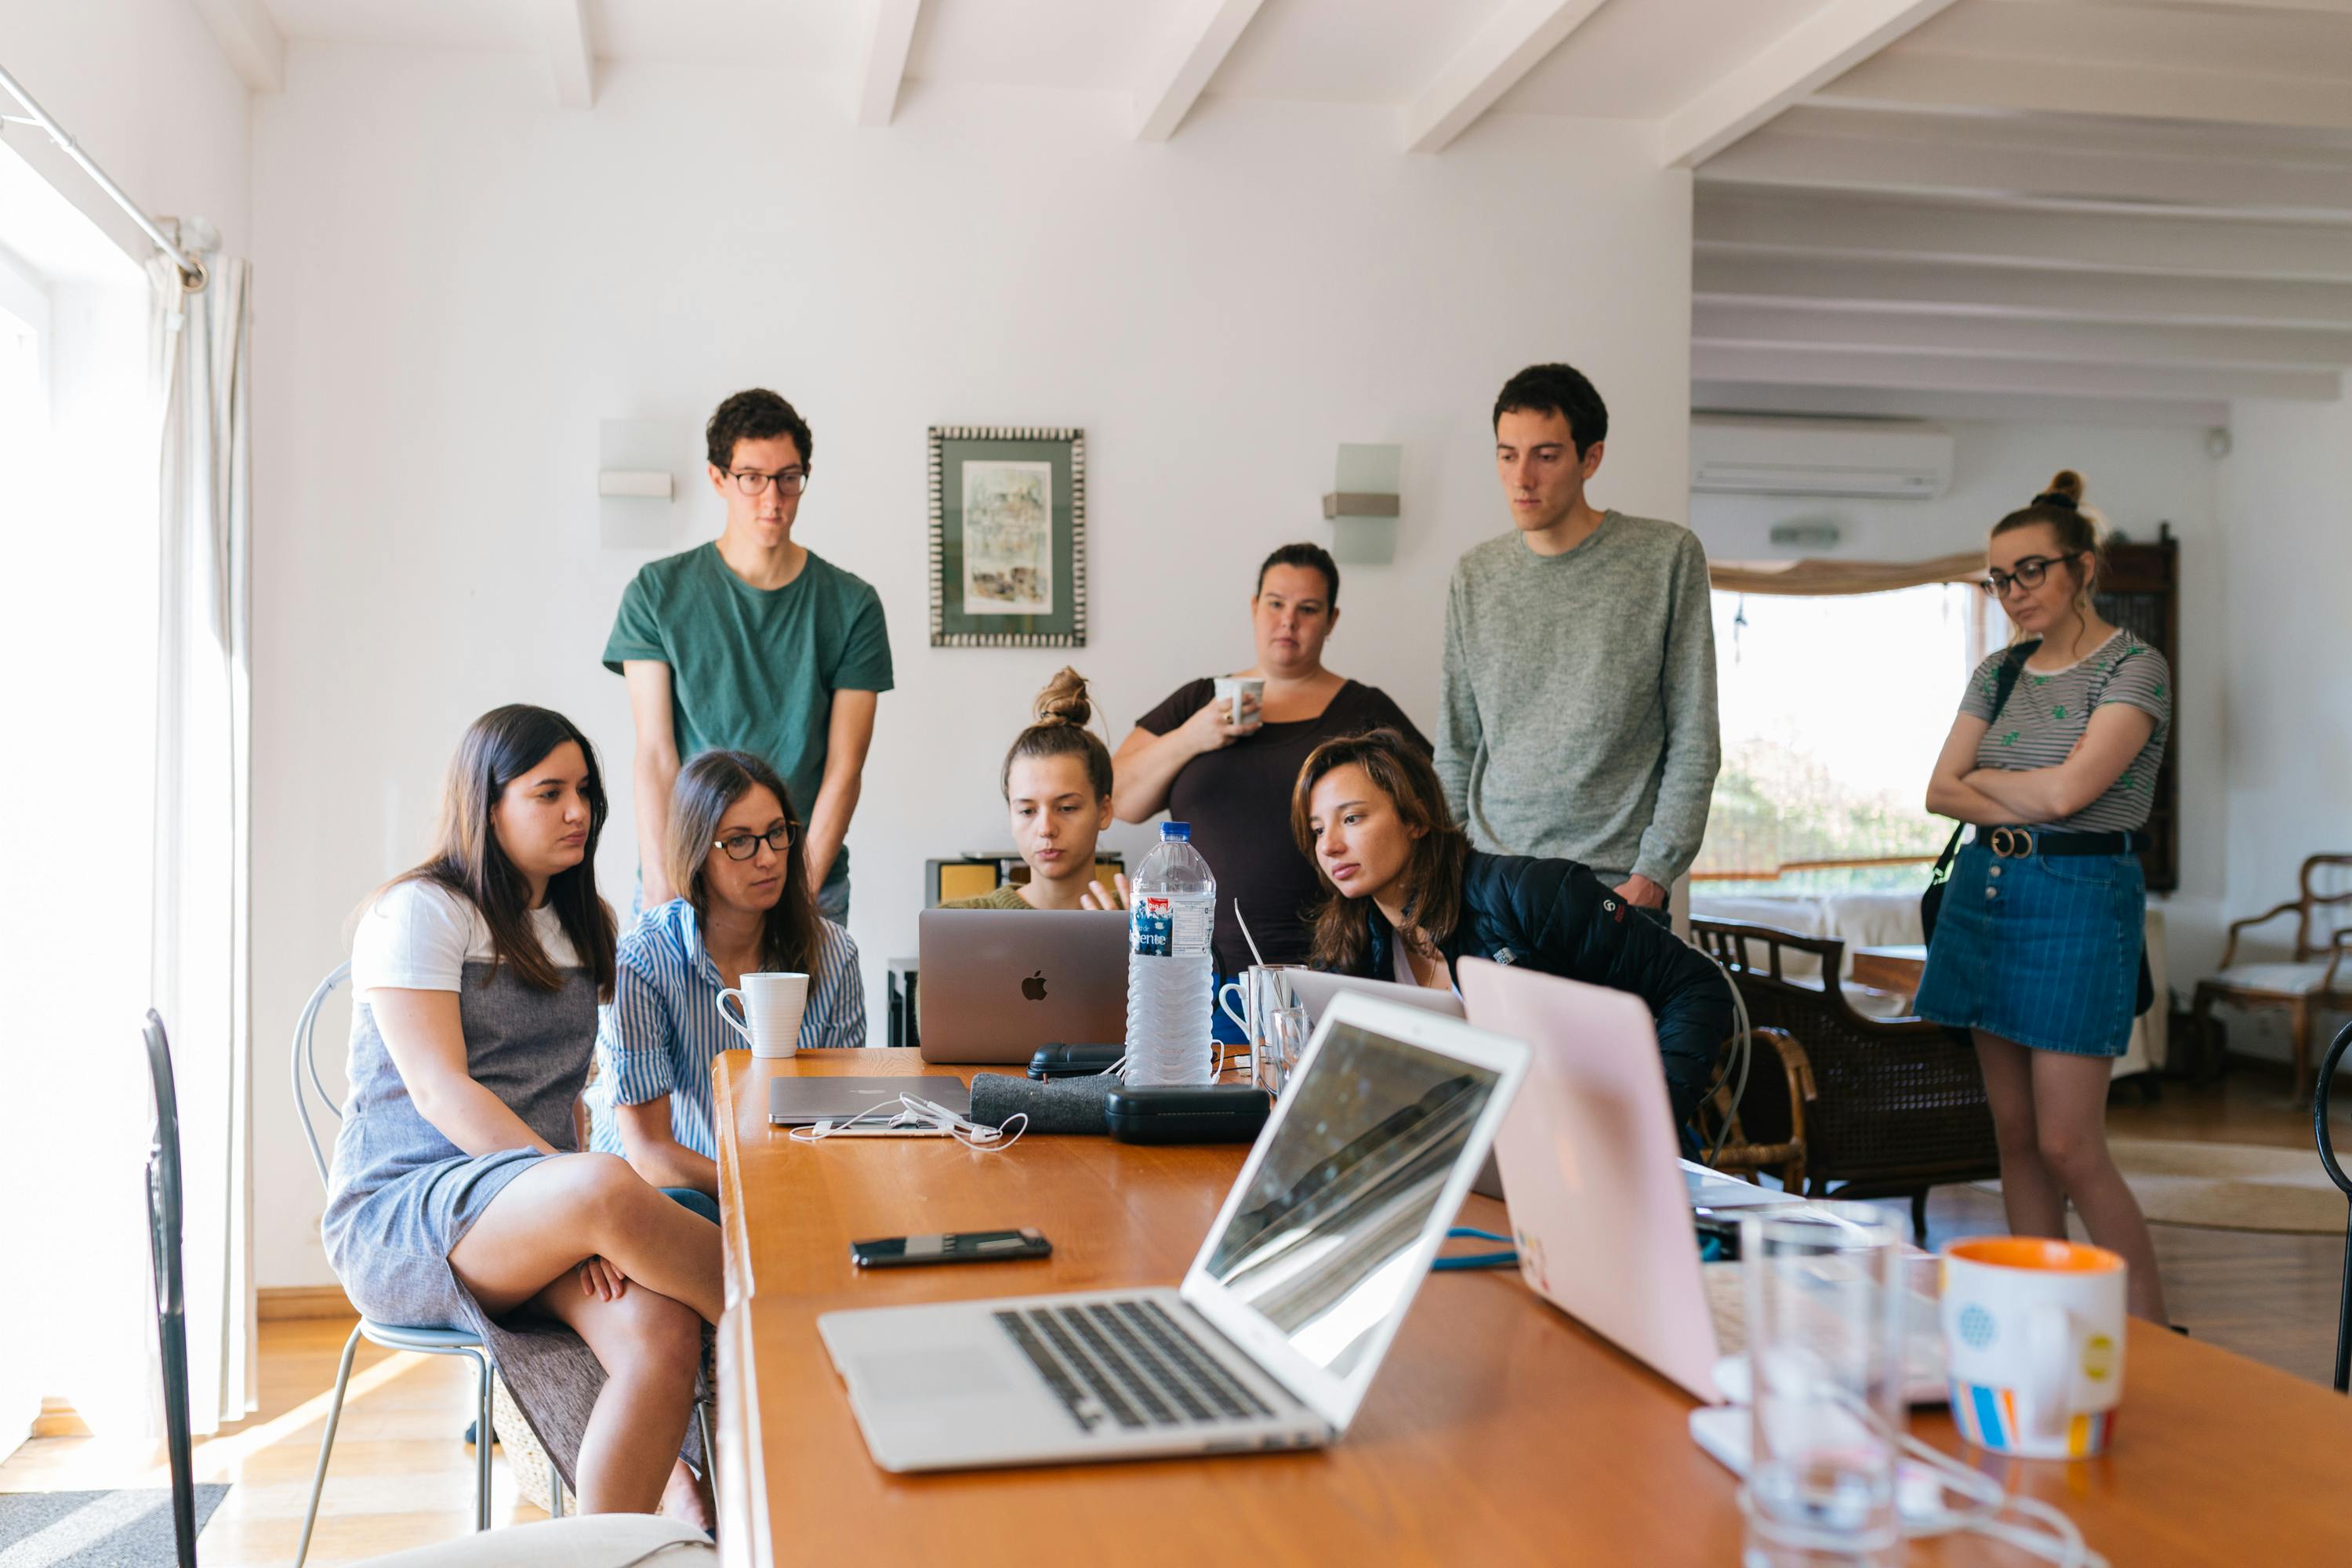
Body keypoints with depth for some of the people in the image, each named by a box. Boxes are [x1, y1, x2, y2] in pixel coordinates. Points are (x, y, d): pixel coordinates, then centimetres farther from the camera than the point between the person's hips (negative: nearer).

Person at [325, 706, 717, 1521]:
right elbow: (437, 1089, -13)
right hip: (398, 1215, -6)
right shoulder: (419, 911, -2)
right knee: (610, 1187, -37)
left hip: (531, 1221, 6)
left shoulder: (584, 927, 20)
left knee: (662, 1333, -28)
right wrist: (584, 1195, -25)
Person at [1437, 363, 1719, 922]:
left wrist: (1654, 873, -10)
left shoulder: (1669, 557, -2)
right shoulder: (1475, 575, 8)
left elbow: (1695, 743, -3)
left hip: (1618, 883, -3)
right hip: (1489, 880, 3)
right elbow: (1456, 750, 11)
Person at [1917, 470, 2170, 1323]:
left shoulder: (2134, 667, -7)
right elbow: (1940, 792, 5)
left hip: (2080, 899, -6)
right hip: (1985, 891, 7)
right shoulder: (1999, 672, 13)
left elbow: (2067, 788, -19)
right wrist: (2022, 809, -11)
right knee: (2014, 1133, 9)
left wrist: (1983, 776, -1)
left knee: (2068, 1146, -8)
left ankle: (2155, 1340, 5)